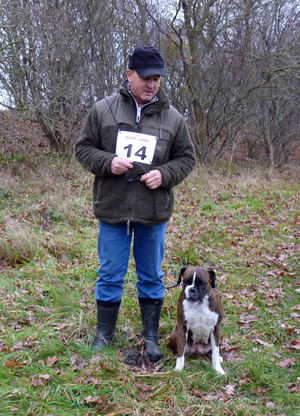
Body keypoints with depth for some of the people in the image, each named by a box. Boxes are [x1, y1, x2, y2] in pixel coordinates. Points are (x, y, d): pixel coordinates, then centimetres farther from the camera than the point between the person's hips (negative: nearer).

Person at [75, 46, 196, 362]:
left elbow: (186, 158, 8)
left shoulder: (173, 118, 3)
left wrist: (164, 174, -12)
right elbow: (83, 148, 4)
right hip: (112, 208, -1)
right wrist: (108, 162, -16)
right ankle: (104, 334, 25)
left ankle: (151, 335, 28)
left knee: (152, 277, 12)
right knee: (110, 276, 8)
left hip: (154, 212, 1)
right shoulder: (103, 109, 0)